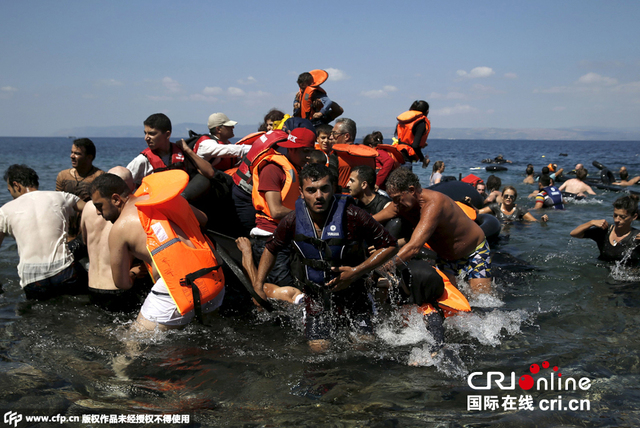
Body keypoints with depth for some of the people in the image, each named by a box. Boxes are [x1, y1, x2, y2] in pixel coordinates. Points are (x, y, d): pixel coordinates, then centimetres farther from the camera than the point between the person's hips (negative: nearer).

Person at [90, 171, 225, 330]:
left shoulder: (120, 227, 0)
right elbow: (202, 219, 31)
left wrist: (132, 275, 30)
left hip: (180, 288, -7)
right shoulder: (163, 199, 16)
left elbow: (122, 284, 7)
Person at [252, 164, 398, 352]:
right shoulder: (293, 221, -14)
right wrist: (258, 284, -2)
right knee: (319, 349, -2)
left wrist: (357, 271, -23)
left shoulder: (351, 215, -24)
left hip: (352, 291, -2)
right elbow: (271, 249, 7)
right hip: (315, 295, 2)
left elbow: (389, 246, -16)